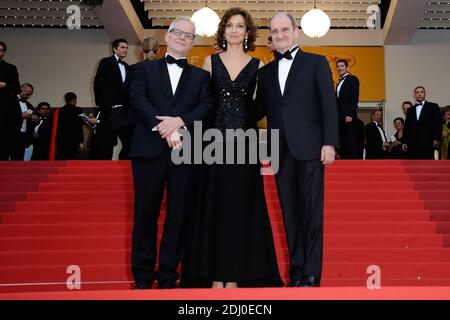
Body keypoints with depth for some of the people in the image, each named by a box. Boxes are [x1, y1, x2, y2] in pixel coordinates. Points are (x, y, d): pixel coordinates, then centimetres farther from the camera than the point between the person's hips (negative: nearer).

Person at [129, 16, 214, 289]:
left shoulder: (201, 76, 17)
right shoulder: (145, 68, 15)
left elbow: (207, 106, 2)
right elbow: (137, 99, -1)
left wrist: (180, 121, -16)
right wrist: (163, 128, -14)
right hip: (150, 150, -1)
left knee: (178, 216, 2)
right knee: (146, 215, 1)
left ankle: (168, 277, 10)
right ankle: (143, 277, 9)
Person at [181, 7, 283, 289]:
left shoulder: (257, 65, 7)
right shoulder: (210, 62, 9)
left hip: (245, 142, 0)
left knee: (241, 207, 2)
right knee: (215, 206, 1)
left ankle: (235, 275, 8)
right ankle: (215, 274, 6)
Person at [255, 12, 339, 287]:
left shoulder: (316, 63, 6)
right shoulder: (266, 72, 18)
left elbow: (329, 104, -1)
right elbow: (260, 109, 14)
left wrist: (330, 143, -11)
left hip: (309, 147, -4)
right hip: (281, 150, 4)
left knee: (312, 210, -3)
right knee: (289, 212, 6)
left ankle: (312, 274, -1)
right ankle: (296, 271, 11)